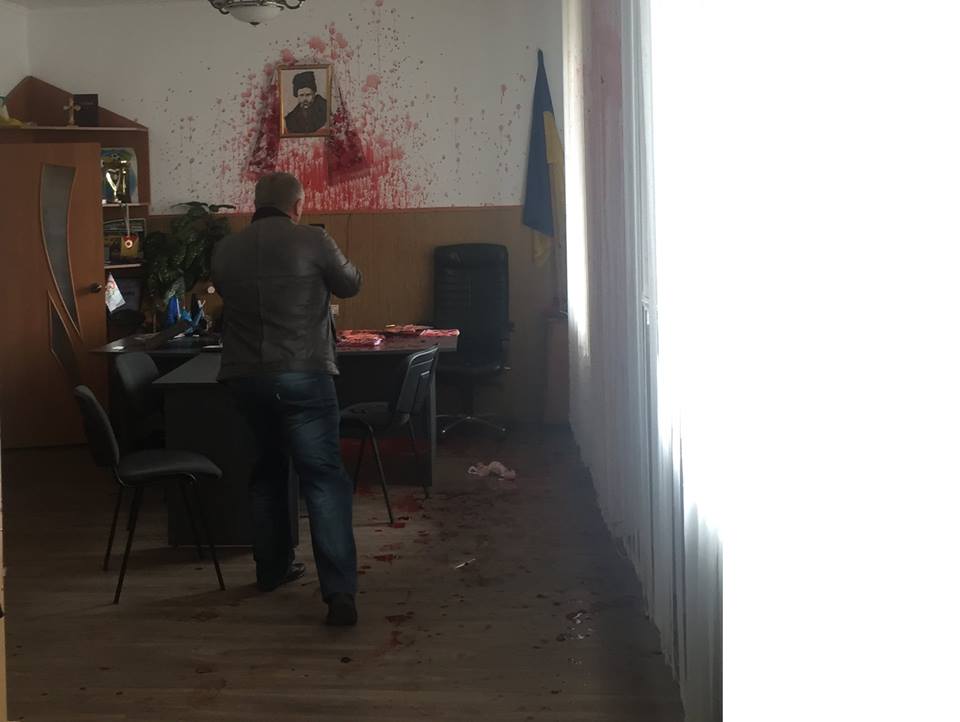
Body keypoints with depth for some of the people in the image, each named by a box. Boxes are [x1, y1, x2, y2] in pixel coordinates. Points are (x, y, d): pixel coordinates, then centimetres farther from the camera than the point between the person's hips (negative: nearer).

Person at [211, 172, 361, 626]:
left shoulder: (225, 250, 6)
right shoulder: (312, 241, -5)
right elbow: (350, 285, 8)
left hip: (243, 377, 5)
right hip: (302, 375, -5)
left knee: (267, 469, 22)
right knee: (323, 476, -6)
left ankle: (272, 567, 31)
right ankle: (339, 591, -15)